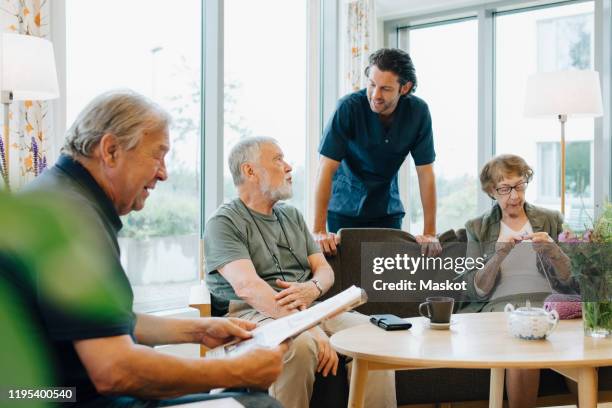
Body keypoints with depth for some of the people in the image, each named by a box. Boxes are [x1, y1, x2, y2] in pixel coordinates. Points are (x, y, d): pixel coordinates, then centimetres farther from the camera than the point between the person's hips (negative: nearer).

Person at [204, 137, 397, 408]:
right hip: (254, 314, -6)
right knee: (300, 344, -37)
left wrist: (312, 289, -10)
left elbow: (325, 270, 18)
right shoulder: (224, 222, -2)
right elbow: (247, 286, -17)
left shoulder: (292, 216, 22)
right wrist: (310, 329, -27)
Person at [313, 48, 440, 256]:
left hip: (387, 208, 3)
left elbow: (425, 173, -10)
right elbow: (326, 169, -25)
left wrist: (430, 233, -14)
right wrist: (319, 231, -31)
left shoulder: (418, 111, -15)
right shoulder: (349, 107, -24)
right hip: (345, 207, -2)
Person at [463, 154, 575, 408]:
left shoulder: (551, 220, 17)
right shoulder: (477, 228, 14)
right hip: (501, 305, 0)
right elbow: (476, 292, 5)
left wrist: (554, 251, -7)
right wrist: (498, 256, -11)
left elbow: (571, 282, 11)